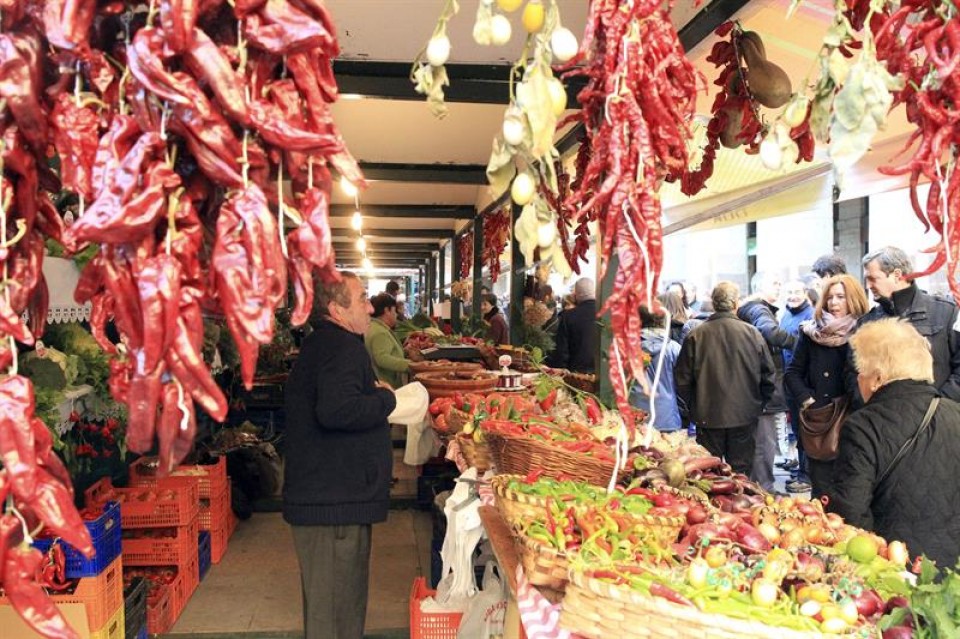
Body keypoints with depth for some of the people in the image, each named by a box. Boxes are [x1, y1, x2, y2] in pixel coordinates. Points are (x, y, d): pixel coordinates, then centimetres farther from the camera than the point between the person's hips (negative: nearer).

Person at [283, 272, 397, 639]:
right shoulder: (342, 347, -18)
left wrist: (372, 394, 14)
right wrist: (386, 399, -17)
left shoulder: (319, 344, 16)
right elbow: (337, 410, -34)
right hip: (335, 501, -11)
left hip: (321, 496, 11)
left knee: (327, 601, 22)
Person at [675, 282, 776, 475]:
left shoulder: (695, 335, -8)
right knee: (740, 472, 11)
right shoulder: (752, 333, -5)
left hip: (707, 417, -1)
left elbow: (683, 378, -2)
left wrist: (687, 410, 11)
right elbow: (768, 374, 3)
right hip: (744, 416, 1)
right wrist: (760, 404, 18)